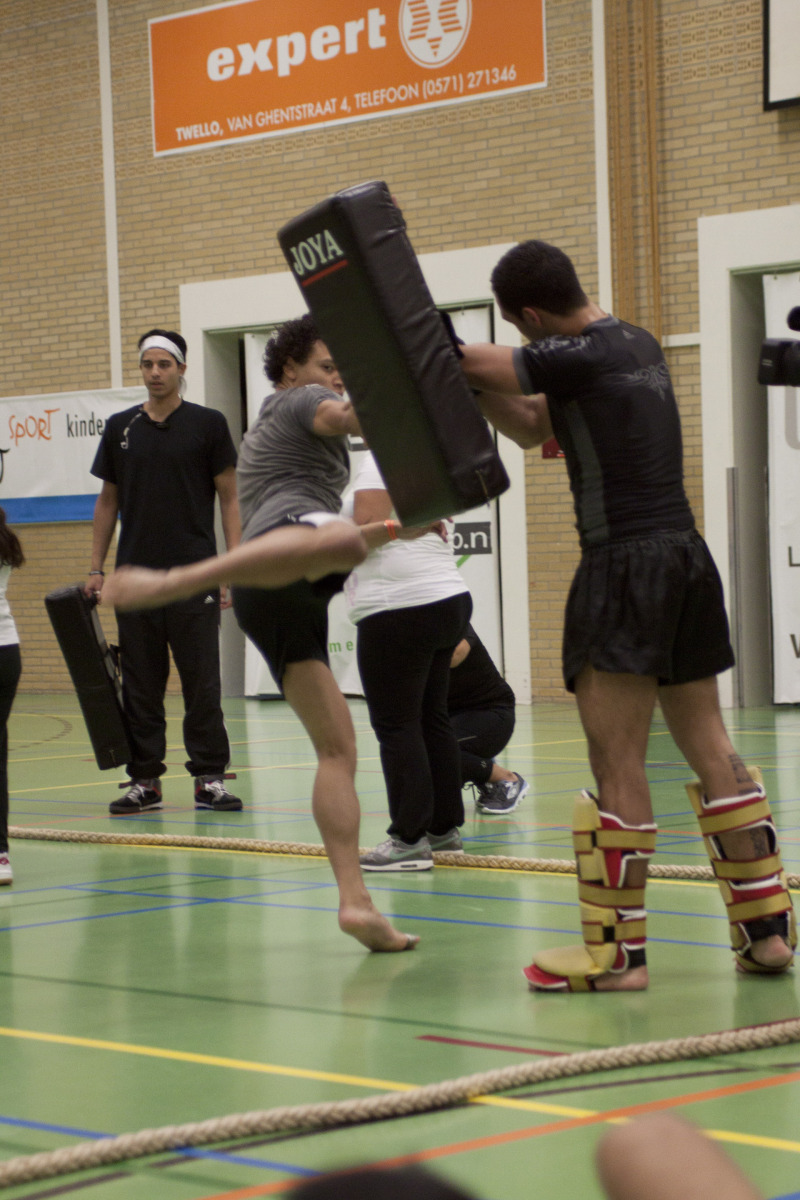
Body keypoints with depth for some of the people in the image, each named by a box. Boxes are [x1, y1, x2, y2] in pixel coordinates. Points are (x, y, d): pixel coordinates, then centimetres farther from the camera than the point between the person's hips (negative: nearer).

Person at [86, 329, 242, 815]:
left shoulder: (208, 424, 1)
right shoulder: (120, 428, 10)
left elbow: (229, 498, 2)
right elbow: (108, 501, 15)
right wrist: (96, 568, 9)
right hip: (134, 577, 3)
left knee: (202, 683, -2)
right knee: (140, 684, 5)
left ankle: (210, 778, 4)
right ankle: (145, 780, 11)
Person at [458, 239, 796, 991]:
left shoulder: (580, 357, -12)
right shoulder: (639, 346, 16)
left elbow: (466, 361, -9)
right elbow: (534, 427, 21)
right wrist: (481, 389, 7)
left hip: (628, 563, -9)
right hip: (686, 555, 9)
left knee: (616, 764, -6)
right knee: (709, 748, 11)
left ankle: (617, 952, -4)